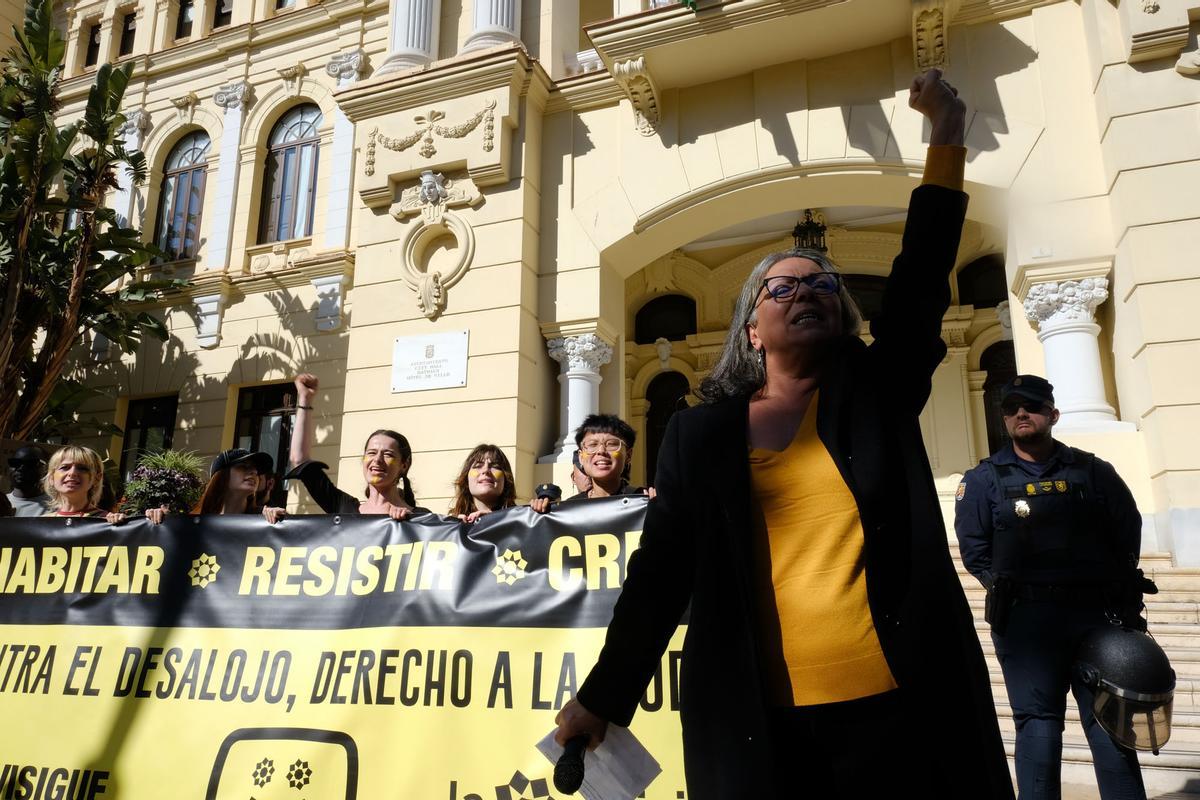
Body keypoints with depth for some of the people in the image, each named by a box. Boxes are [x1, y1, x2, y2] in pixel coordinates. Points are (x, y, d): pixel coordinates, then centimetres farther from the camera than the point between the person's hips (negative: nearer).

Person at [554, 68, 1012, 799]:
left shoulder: (878, 392, 7)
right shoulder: (701, 433, 4)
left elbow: (923, 273, -3)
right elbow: (661, 570, 5)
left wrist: (947, 141, -6)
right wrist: (604, 697, 6)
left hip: (902, 709, 1)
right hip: (761, 722, 0)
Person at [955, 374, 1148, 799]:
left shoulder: (1093, 471, 9)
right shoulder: (984, 479, 4)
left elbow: (1127, 536, 9)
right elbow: (974, 550, 2)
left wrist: (1122, 599, 1)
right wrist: (1010, 592, -6)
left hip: (1095, 614, 2)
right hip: (1025, 620, -2)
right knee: (1038, 726, 0)